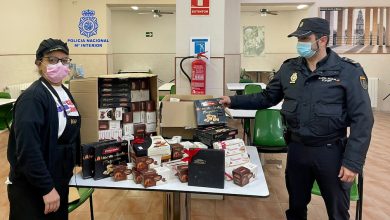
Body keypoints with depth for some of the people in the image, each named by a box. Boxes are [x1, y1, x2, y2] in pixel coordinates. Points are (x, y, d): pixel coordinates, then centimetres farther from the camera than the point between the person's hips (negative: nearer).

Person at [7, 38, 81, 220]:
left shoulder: (65, 92, 6)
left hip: (60, 180, 8)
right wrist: (47, 188, -24)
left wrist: (74, 163, 17)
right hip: (32, 188, -8)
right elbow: (28, 149, -26)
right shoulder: (32, 98, -21)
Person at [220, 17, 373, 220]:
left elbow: (362, 119, -11)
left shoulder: (348, 71, -11)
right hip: (296, 148, 3)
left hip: (331, 151, -3)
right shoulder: (289, 68, 2)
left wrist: (353, 161, -15)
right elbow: (266, 98, 10)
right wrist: (233, 101, -1)